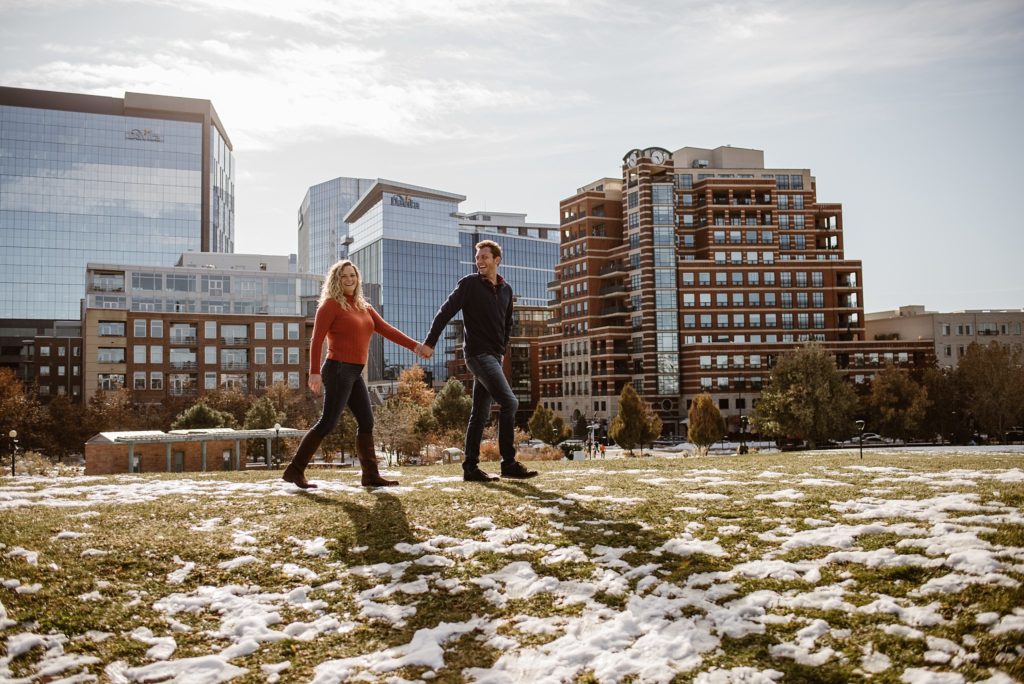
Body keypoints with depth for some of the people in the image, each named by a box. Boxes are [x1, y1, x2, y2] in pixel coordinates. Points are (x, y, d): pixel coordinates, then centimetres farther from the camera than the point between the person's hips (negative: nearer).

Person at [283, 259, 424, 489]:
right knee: (327, 423, -9)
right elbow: (316, 339, -11)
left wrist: (414, 345, -2)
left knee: (366, 422, 6)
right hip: (339, 370, -8)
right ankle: (295, 470, -2)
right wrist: (314, 372, -19)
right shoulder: (331, 304, -6)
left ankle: (371, 475, 10)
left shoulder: (364, 307, 15)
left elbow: (386, 329, 9)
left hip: (354, 373, 8)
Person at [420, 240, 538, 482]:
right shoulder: (469, 284, -5)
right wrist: (430, 342, -12)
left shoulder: (506, 290, 13)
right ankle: (509, 464, -12)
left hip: (494, 356, 7)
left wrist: (502, 348, 16)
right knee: (509, 402, -16)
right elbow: (445, 312, -8)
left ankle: (470, 468, 12)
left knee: (480, 413, 7)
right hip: (478, 353, -7)